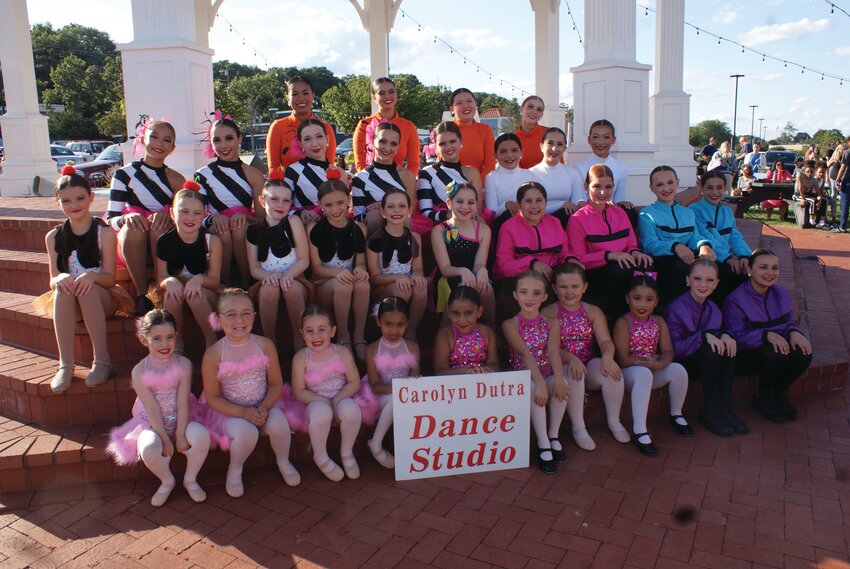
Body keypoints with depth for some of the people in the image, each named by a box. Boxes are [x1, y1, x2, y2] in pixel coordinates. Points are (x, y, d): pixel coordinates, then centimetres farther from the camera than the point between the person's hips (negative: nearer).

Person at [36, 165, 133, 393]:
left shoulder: (105, 234, -2)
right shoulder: (54, 236, 7)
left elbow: (109, 278, -6)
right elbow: (53, 279, 3)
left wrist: (92, 276, -29)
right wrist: (61, 278, -21)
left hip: (102, 300, -2)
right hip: (68, 304, 2)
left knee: (88, 287, -35)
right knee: (63, 288, -32)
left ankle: (102, 361, -28)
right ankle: (65, 365, -32)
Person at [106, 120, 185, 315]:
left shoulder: (175, 179, 6)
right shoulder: (124, 174, 2)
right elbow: (110, 220, -2)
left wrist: (168, 215, -25)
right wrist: (126, 218, -25)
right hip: (132, 241, 0)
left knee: (160, 227, -33)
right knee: (132, 229, -33)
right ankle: (141, 295, -29)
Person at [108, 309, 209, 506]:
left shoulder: (183, 364, -10)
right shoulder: (139, 371, -12)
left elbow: (182, 402, -13)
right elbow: (152, 408, -15)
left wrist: (180, 434, -16)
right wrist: (165, 439, -17)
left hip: (182, 419, 1)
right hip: (152, 423, 0)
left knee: (201, 435, -29)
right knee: (148, 448, -32)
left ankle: (190, 479, 1)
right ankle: (167, 481, 4)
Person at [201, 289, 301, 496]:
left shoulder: (265, 345, -8)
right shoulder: (213, 354, -14)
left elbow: (276, 383, 0)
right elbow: (213, 398, -9)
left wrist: (264, 407, -18)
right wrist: (243, 412, -21)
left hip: (263, 405, 2)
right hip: (230, 411, -2)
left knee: (278, 423, -28)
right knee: (246, 432, -32)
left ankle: (283, 461, 6)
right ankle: (235, 470, 2)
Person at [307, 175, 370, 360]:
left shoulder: (359, 228, 3)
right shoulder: (314, 229, -5)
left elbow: (361, 262, 4)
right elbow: (316, 267, -7)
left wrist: (360, 269, -22)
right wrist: (338, 272, -27)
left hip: (350, 284, 2)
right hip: (323, 284, -2)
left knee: (363, 282, -33)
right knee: (343, 284, -36)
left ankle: (359, 337, -19)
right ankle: (343, 337, -18)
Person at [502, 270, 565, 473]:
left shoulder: (551, 323, 4)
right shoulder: (510, 325, -5)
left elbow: (553, 352, -13)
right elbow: (525, 354, -20)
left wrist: (558, 379, -32)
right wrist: (540, 382, -34)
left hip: (547, 374, 3)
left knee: (562, 384, -29)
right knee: (533, 388, -35)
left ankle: (553, 435, -8)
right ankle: (542, 444, -23)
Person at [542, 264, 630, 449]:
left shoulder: (593, 312, 7)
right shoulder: (548, 313, -3)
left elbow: (605, 340, -5)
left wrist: (607, 356, -30)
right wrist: (571, 358, -35)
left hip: (590, 365, 3)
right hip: (563, 367, -3)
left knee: (612, 371, -27)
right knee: (574, 374, -36)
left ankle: (614, 421, -3)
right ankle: (578, 428, -18)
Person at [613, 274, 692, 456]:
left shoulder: (659, 322, 4)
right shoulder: (623, 322, -13)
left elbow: (668, 351, -3)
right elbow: (623, 359, -18)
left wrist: (660, 363, -25)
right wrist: (650, 360, -19)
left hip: (653, 371, 6)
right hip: (628, 374, -6)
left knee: (678, 369, -18)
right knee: (643, 373, -37)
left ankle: (676, 415, 9)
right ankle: (639, 430, -35)